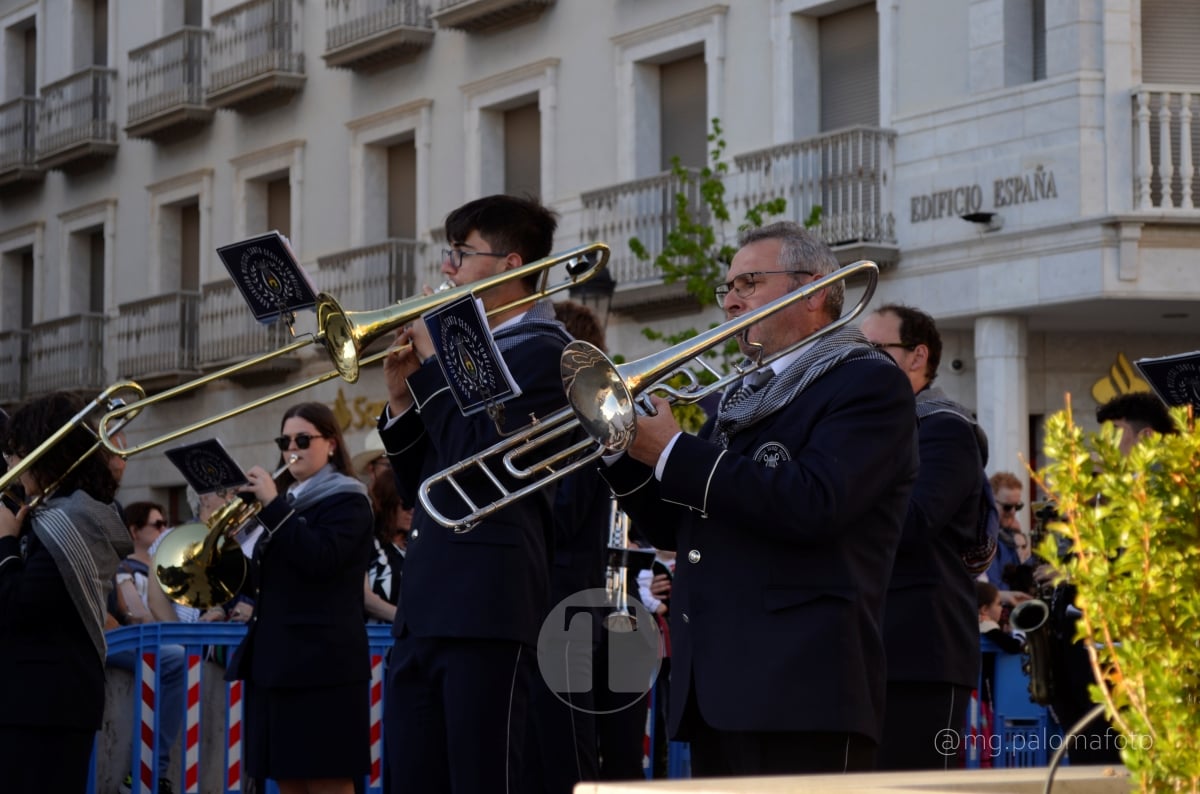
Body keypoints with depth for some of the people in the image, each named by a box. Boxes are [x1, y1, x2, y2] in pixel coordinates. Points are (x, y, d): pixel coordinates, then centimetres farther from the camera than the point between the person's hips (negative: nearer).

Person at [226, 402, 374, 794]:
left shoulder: (346, 501, -2)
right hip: (274, 657, 8)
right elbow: (263, 581, 18)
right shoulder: (287, 500, 19)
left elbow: (321, 558, -21)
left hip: (321, 660, -8)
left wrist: (273, 505, -18)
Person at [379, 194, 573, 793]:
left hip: (488, 608, -9)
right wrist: (402, 397, 9)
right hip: (422, 609, 9)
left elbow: (481, 458, -17)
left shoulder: (544, 354, -5)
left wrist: (433, 365, -8)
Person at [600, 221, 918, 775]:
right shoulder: (742, 397, 25)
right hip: (715, 690, 8)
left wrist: (672, 453, -14)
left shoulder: (869, 383, -2)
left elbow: (812, 504, -18)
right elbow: (672, 527, 24)